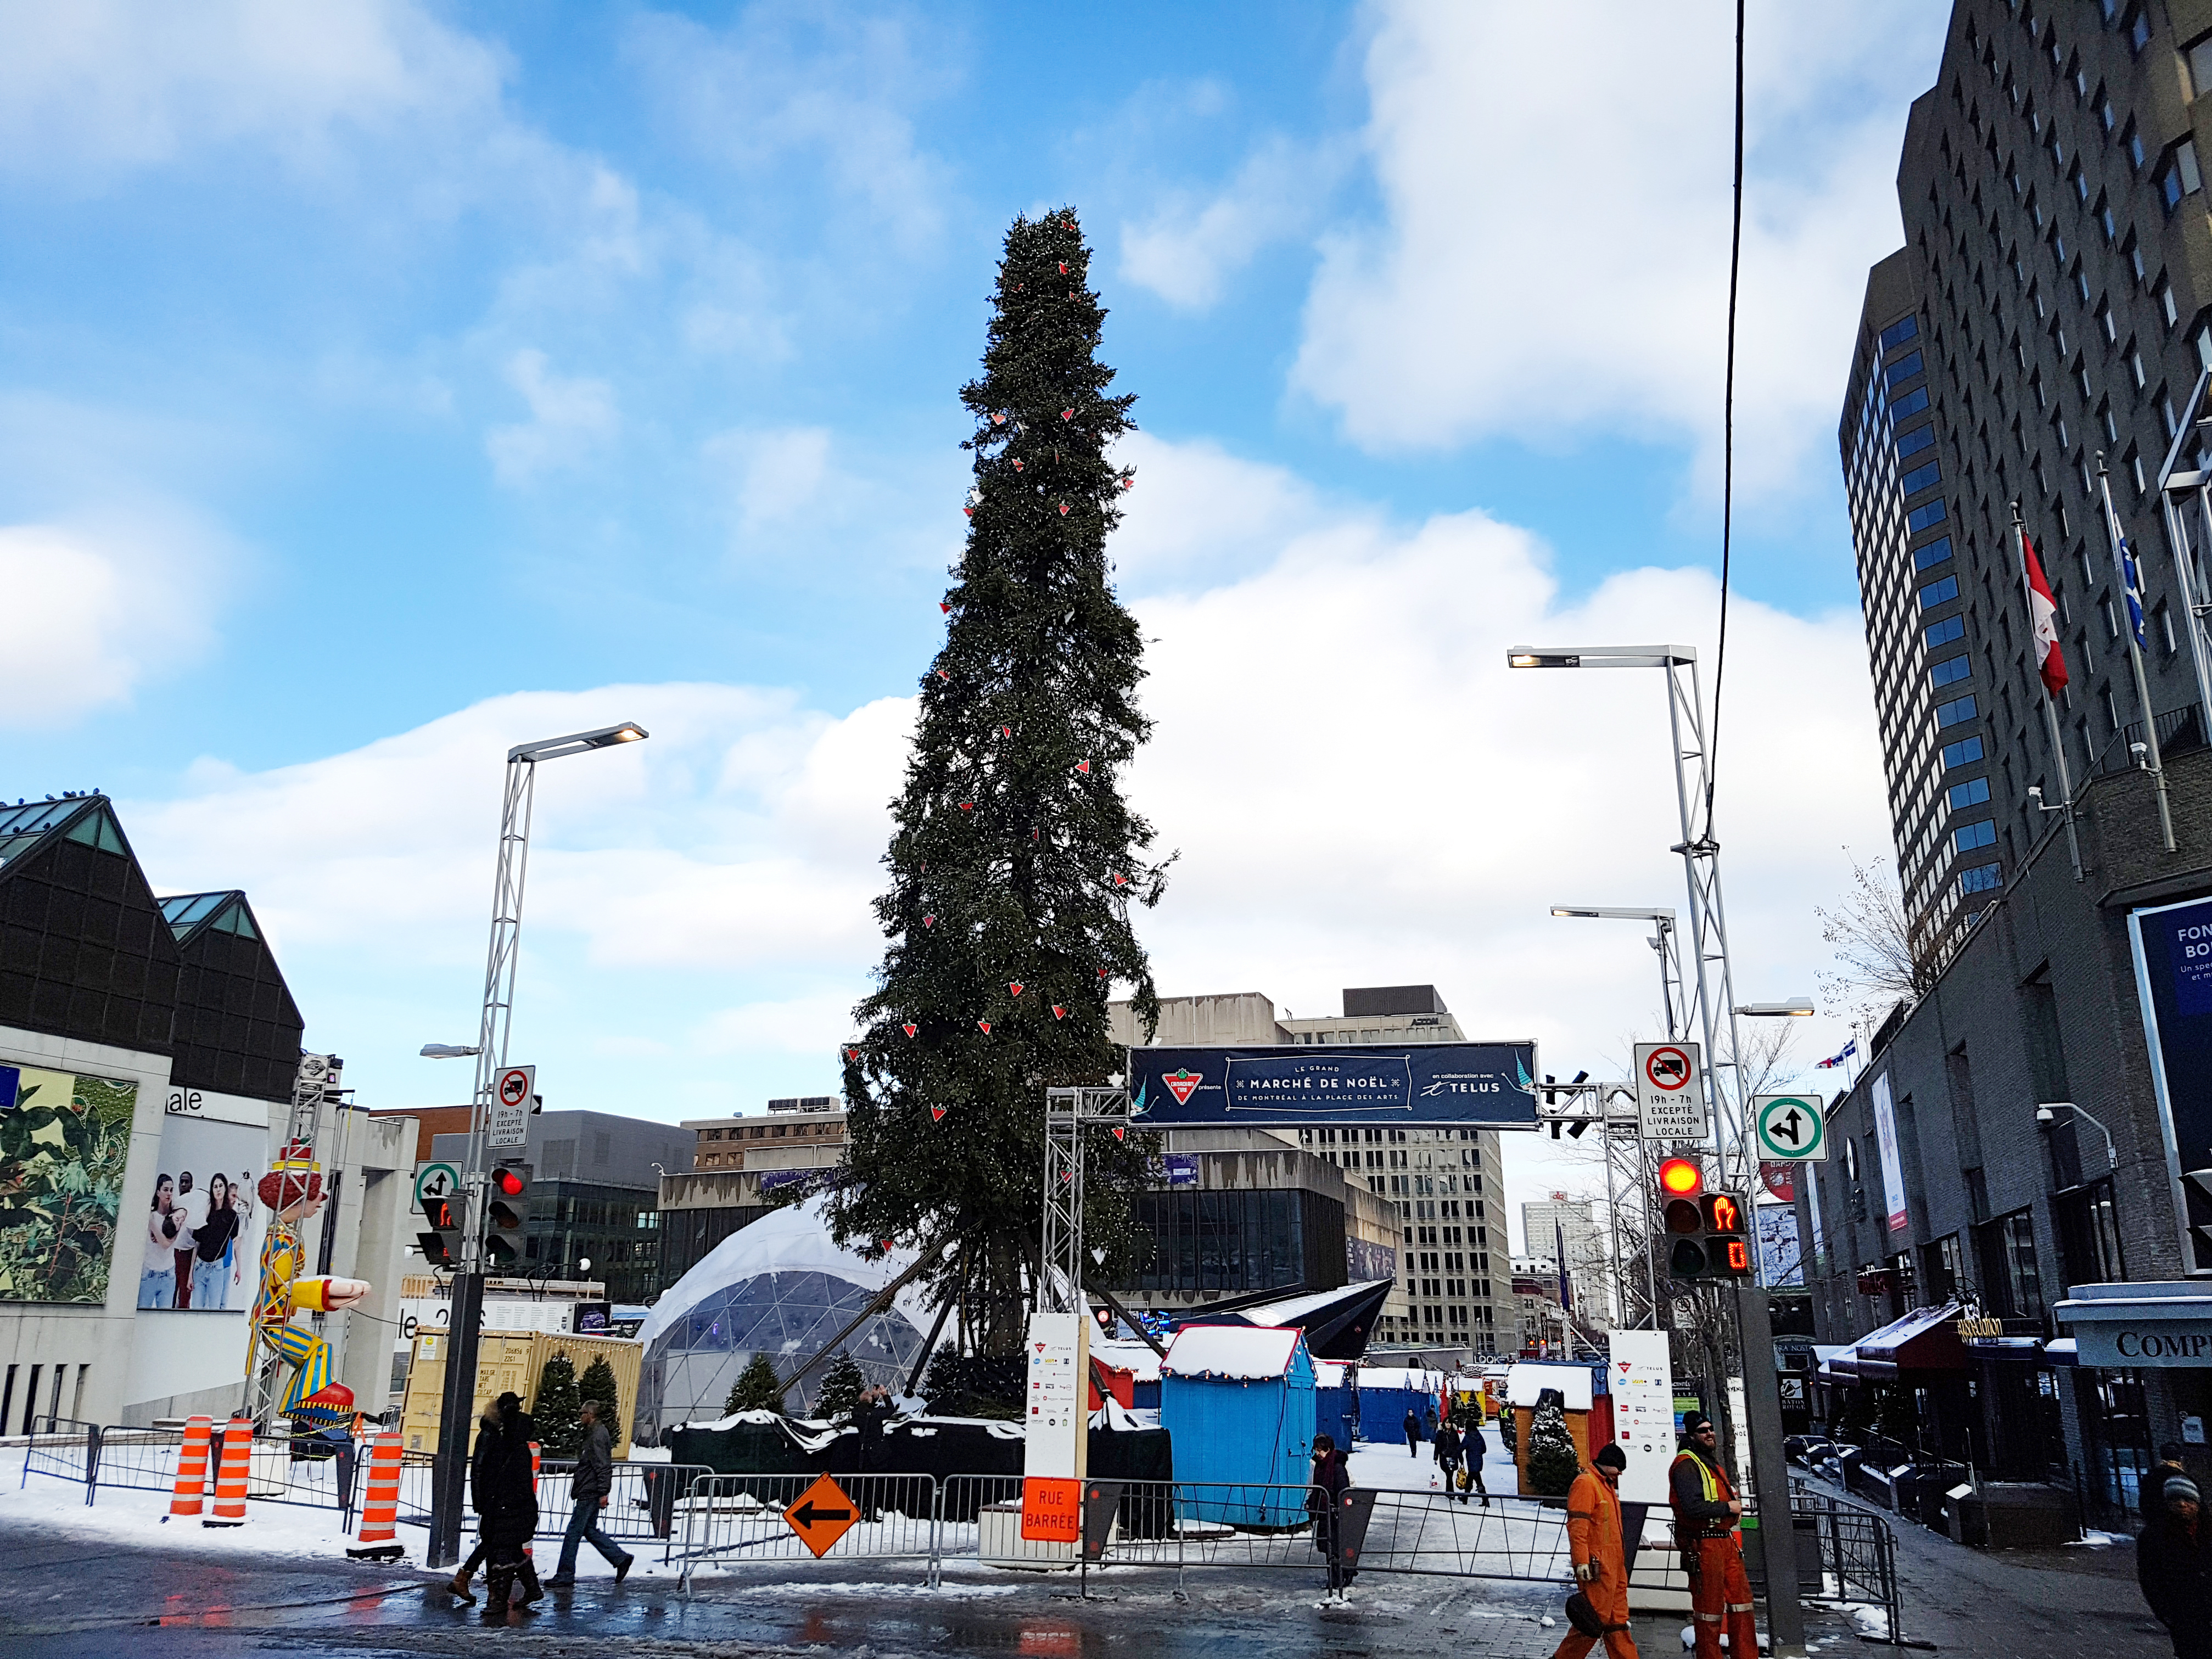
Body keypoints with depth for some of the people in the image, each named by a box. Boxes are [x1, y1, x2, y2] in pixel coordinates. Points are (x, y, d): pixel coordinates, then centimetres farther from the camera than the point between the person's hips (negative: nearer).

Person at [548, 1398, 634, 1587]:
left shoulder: (597, 1436, -17)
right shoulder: (594, 1433, 15)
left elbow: (603, 1466, -21)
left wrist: (603, 1493, -24)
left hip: (590, 1494, -10)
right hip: (588, 1492, 10)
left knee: (573, 1533, -3)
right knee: (590, 1530, 14)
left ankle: (565, 1576, 5)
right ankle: (621, 1559, 18)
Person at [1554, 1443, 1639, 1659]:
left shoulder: (1606, 1484, 20)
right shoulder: (1586, 1483, -13)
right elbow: (1577, 1526, -21)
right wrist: (1581, 1562, -25)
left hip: (1614, 1565, 10)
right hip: (1597, 1568, -10)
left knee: (1618, 1621, 13)